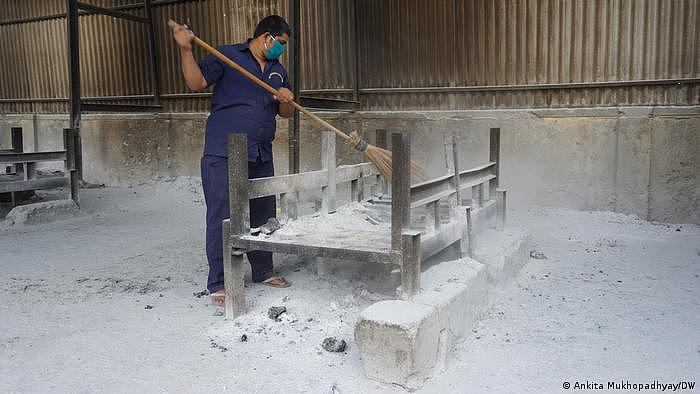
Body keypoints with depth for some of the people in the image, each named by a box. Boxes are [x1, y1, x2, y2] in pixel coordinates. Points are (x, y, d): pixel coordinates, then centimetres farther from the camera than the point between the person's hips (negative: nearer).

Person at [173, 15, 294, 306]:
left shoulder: (278, 70, 19)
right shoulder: (227, 56, 1)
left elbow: (286, 113, 20)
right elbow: (196, 82, -6)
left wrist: (287, 100, -3)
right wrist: (186, 50, -20)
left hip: (261, 156, 7)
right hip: (223, 154, -6)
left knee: (264, 216, 13)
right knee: (222, 218, -6)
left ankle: (263, 271, 29)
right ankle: (218, 284, 2)